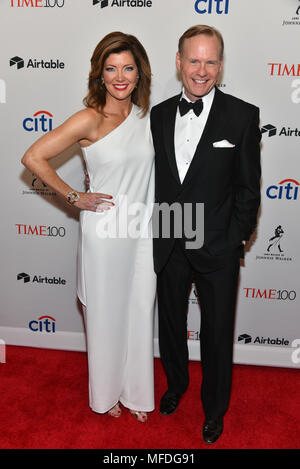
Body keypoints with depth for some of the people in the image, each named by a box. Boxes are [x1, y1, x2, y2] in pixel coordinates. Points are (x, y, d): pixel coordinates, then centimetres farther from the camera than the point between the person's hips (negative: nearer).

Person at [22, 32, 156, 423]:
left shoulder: (145, 115, 4)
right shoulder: (90, 119, -13)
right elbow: (33, 157, -13)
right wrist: (74, 197, -9)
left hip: (143, 232, 5)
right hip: (105, 232, -4)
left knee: (140, 314, 14)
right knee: (106, 315, 12)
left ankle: (135, 391, 37)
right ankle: (106, 394, 36)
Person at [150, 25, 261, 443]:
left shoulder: (243, 115, -8)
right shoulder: (159, 114, 2)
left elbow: (248, 187, -6)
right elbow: (155, 178, 7)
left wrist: (236, 239, -9)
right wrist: (156, 230, 2)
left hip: (217, 248, -3)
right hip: (168, 246, 4)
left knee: (217, 332, 13)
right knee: (170, 323, 21)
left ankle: (215, 406, 38)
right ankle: (176, 383, 48)